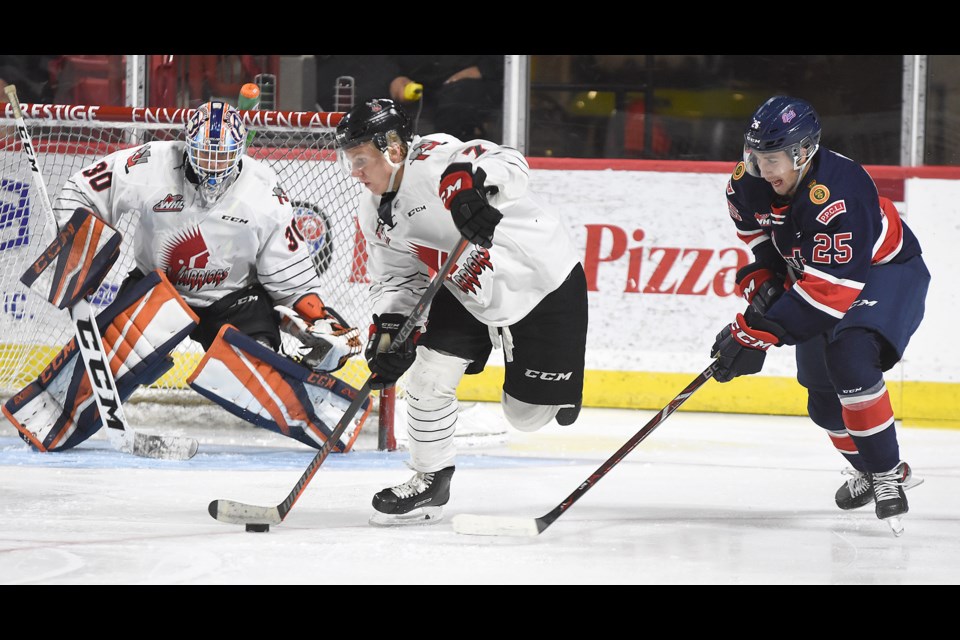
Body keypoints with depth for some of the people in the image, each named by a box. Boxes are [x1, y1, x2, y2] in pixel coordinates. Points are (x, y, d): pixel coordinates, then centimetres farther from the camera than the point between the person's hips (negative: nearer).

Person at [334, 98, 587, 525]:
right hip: (466, 294, 7)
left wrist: (470, 182, -65)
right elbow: (394, 276, 6)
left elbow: (507, 165, -44)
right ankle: (430, 481, 10)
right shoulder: (375, 213, 0)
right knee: (429, 374, -7)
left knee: (527, 414, -1)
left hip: (545, 280, -7)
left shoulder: (435, 160, -28)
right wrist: (389, 326, -13)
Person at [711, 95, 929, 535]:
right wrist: (763, 275, -4)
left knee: (850, 359, -31)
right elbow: (752, 224, 11)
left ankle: (888, 474, -20)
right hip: (809, 272, 8)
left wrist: (756, 332, -42)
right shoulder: (750, 182, -16)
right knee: (823, 398, 9)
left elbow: (830, 289, -41)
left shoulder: (838, 195, -39)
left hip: (886, 270, -8)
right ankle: (864, 470, 36)